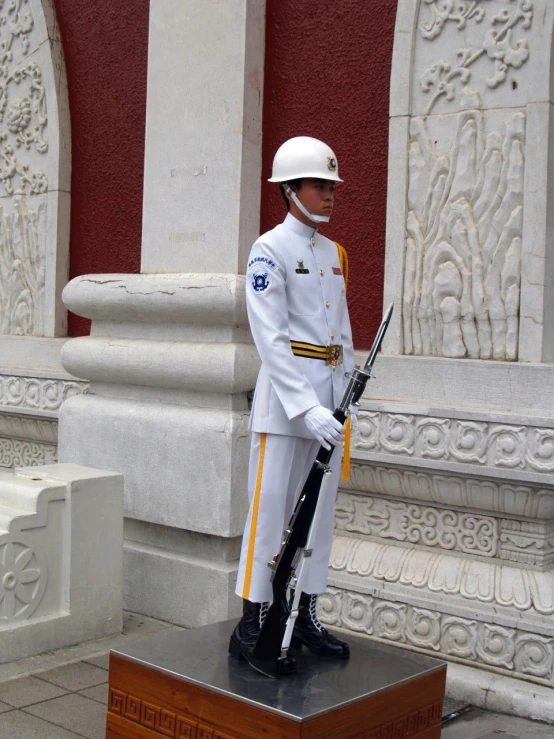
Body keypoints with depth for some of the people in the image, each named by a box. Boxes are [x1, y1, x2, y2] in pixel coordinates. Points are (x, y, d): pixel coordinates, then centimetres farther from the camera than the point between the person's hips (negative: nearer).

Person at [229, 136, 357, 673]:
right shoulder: (269, 251, -8)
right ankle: (251, 625, 4)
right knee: (270, 507, -4)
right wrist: (307, 408, -23)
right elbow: (271, 338, -16)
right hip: (285, 392, -7)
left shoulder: (334, 254, 15)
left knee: (320, 507, 10)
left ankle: (305, 616, 21)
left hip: (330, 392, 7)